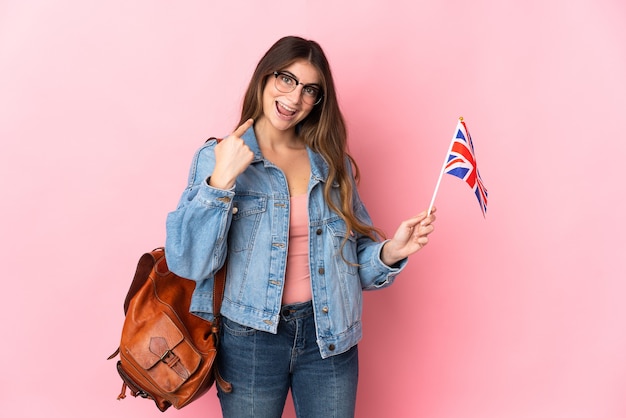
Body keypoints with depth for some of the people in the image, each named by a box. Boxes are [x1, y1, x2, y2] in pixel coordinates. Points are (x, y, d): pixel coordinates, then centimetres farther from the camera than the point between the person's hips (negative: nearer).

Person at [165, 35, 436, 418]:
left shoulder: (332, 163, 5)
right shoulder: (216, 158, -4)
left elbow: (356, 254, 8)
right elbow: (188, 263, -14)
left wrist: (391, 251, -12)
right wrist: (222, 180, -23)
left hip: (329, 337, 3)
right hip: (250, 338, -2)